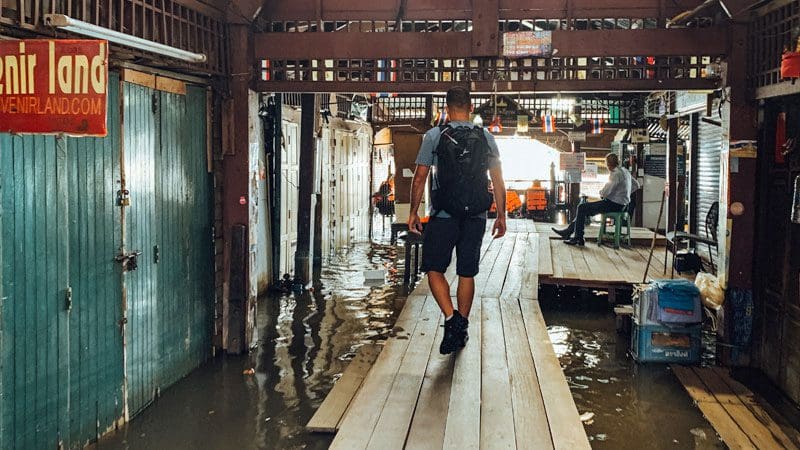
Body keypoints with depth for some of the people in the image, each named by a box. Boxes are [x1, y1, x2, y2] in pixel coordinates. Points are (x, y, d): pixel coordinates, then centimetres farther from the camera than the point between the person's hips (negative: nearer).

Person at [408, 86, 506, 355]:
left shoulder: (434, 136, -3)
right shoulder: (486, 138, 5)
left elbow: (420, 178, -3)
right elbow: (498, 182, 6)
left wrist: (413, 212, 6)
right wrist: (501, 216, 13)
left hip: (443, 216, -3)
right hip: (476, 217, 3)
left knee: (434, 269, 5)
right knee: (467, 273, 11)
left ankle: (451, 318, -15)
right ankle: (461, 329, 17)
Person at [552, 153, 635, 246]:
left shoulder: (616, 174, -19)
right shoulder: (625, 171, 10)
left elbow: (605, 193, -23)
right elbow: (636, 185, 21)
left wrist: (601, 192, 0)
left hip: (614, 205, -10)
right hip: (621, 205, 10)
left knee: (582, 208, -6)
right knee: (585, 209, 17)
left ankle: (578, 239, -3)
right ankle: (569, 231, 19)